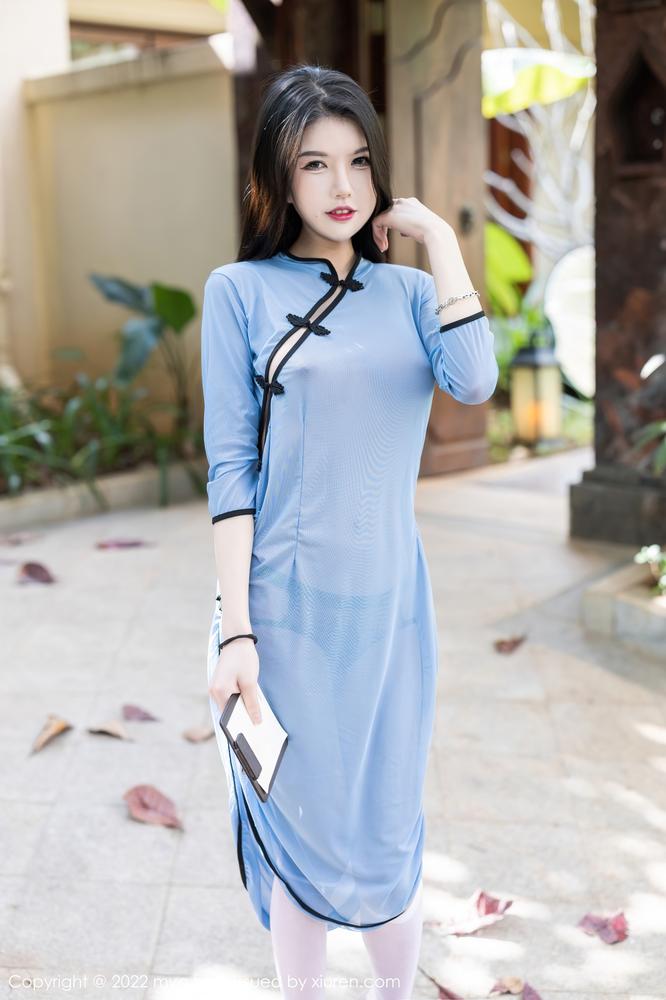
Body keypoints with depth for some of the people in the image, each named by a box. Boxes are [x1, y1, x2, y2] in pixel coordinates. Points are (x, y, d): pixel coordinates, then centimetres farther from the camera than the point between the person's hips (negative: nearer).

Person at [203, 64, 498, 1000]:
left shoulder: (407, 288, 7)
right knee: (302, 840, 10)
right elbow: (230, 468, -7)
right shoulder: (239, 290, -3)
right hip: (290, 605, -3)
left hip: (390, 603, 3)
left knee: (390, 839, 14)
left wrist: (438, 236, -8)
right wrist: (235, 630, -11)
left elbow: (472, 381, -14)